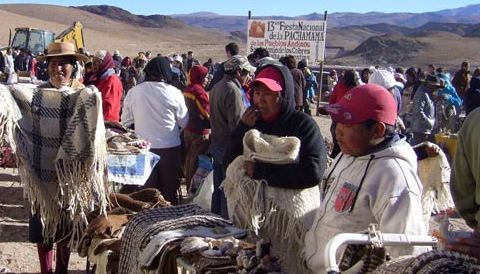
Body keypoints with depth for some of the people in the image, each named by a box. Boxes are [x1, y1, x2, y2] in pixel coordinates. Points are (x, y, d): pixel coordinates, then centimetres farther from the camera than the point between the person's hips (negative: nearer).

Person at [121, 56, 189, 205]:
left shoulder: (133, 92, -7)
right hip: (170, 147, -2)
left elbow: (126, 121, 2)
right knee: (169, 190, 13)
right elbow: (184, 122, -3)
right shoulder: (174, 93, -13)